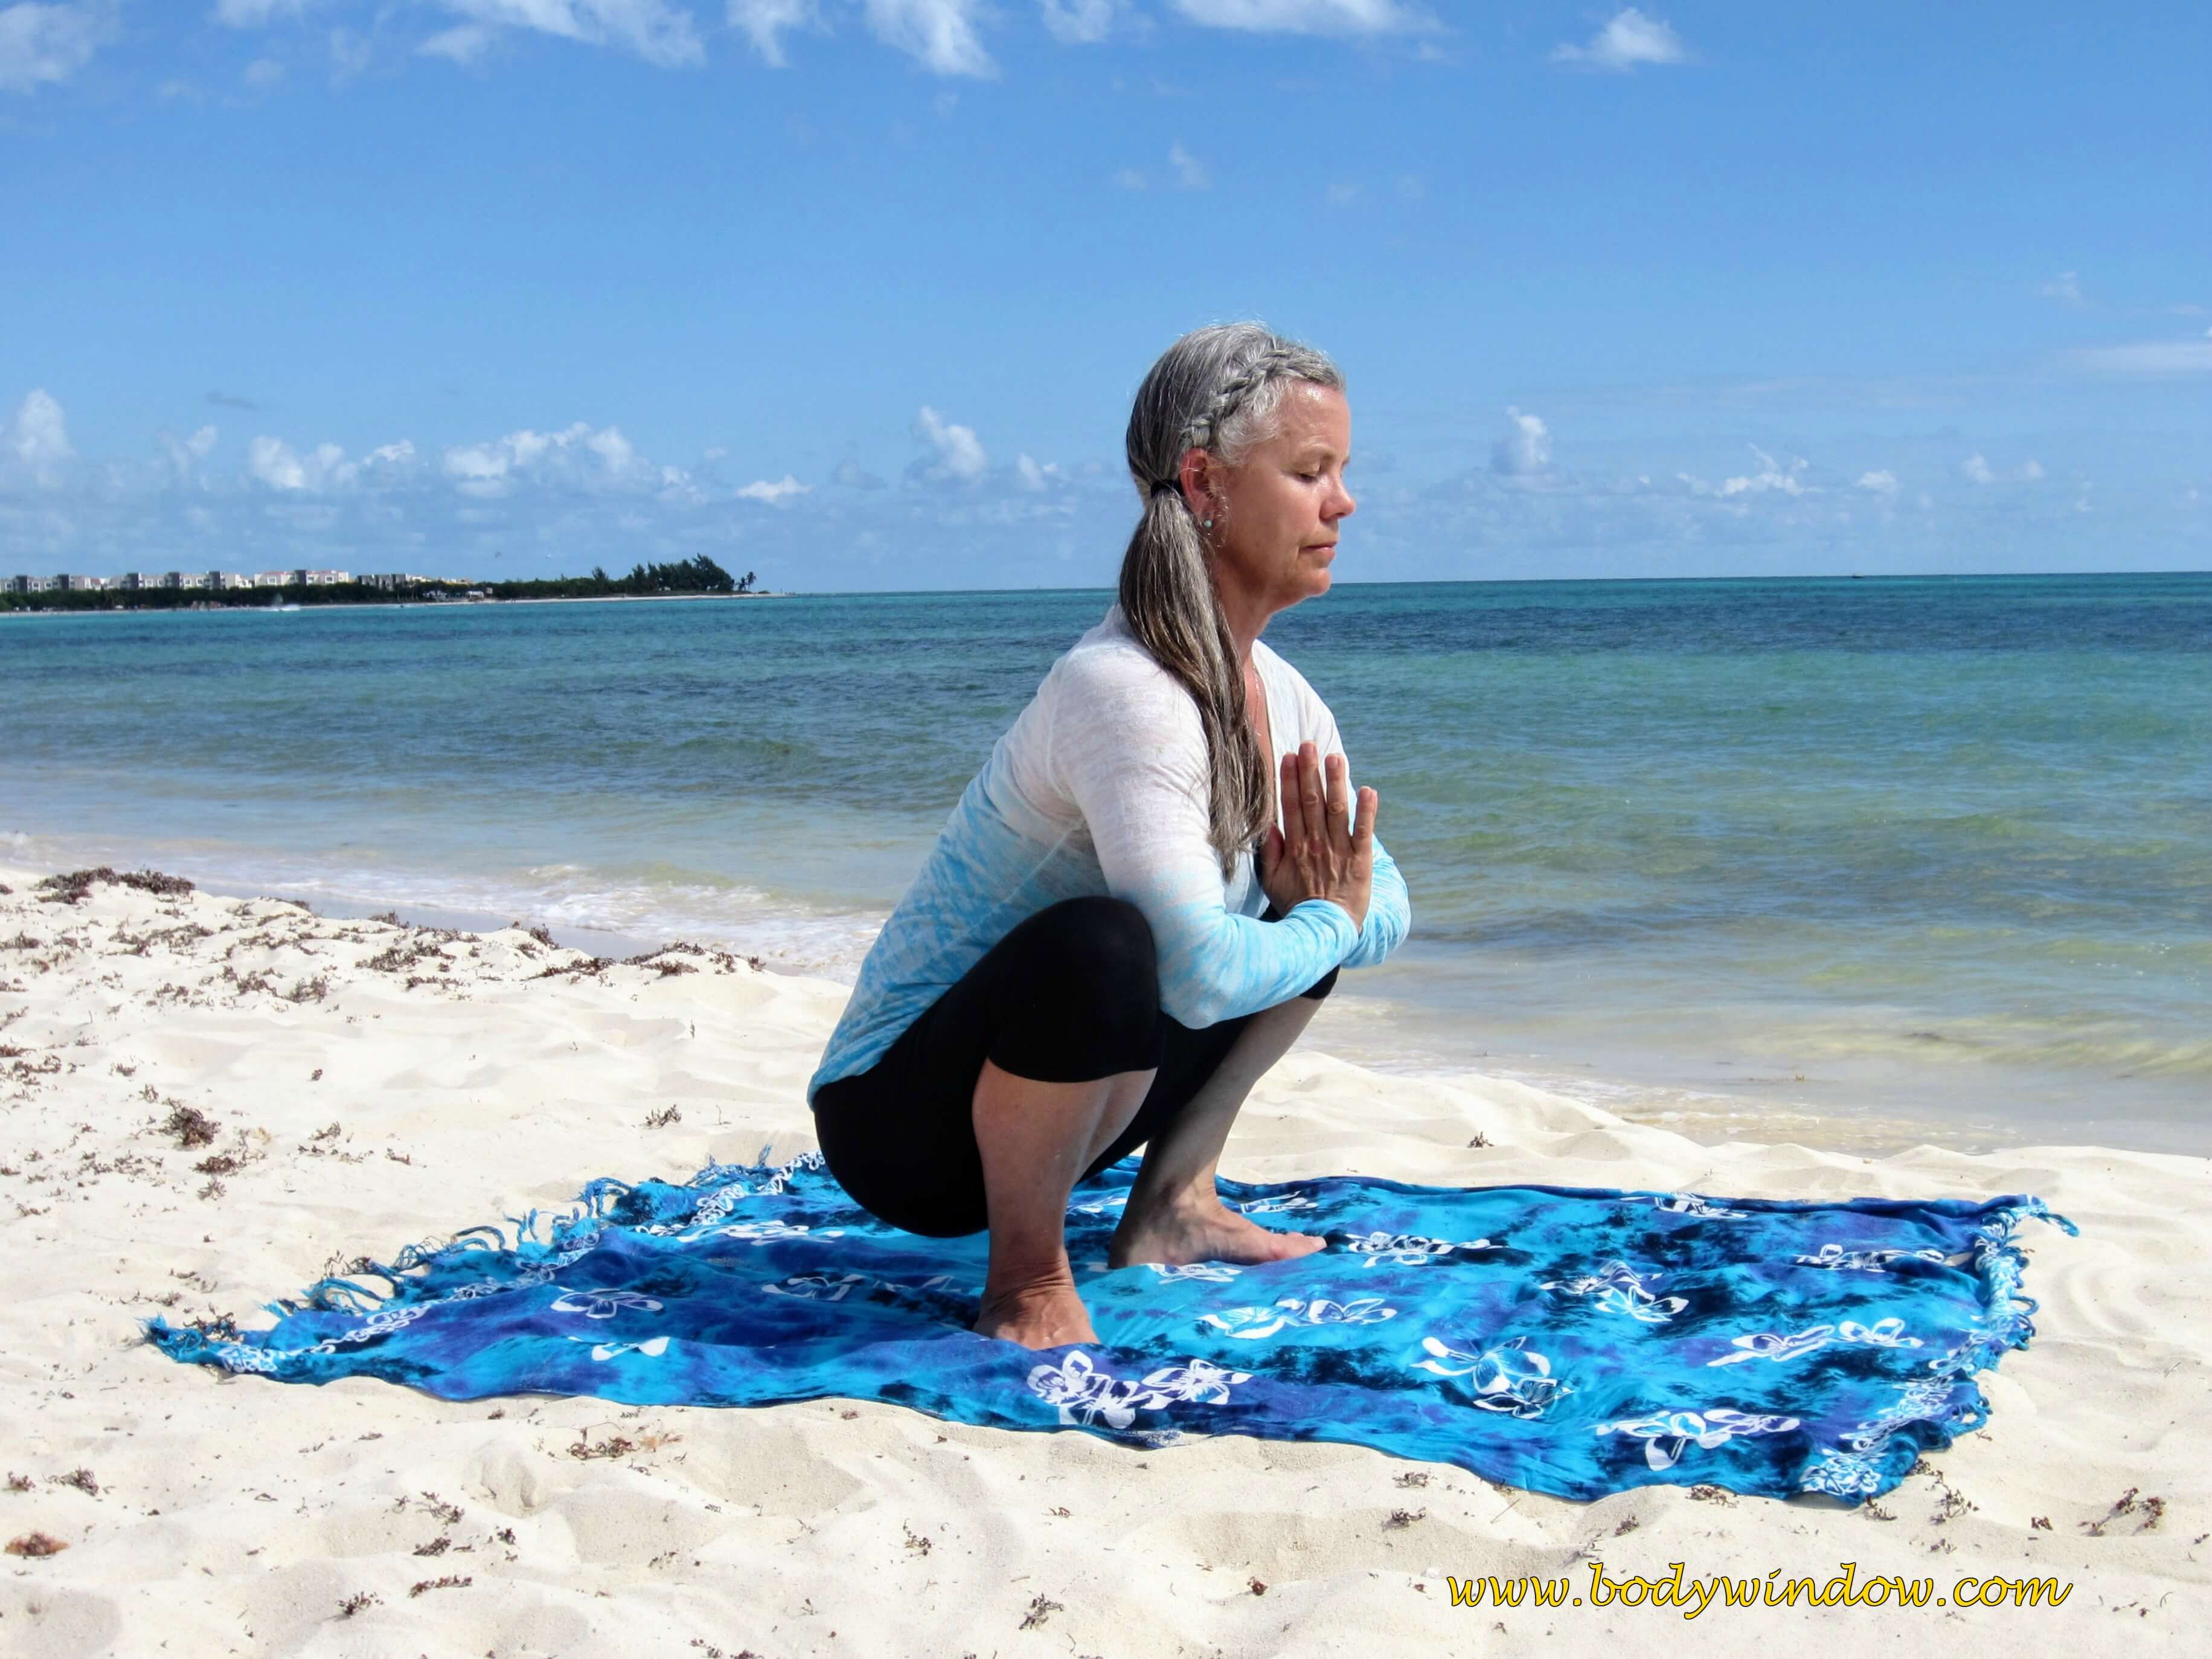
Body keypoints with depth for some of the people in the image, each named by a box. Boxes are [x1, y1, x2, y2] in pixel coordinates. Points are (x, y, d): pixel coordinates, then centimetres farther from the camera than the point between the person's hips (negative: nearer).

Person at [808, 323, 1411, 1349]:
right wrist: (1328, 924, -18)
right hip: (898, 1116, -9)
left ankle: (1172, 1208, 14)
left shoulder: (1277, 694, 1)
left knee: (1309, 903, 12)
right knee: (1099, 940, -38)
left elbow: (1383, 908, 13)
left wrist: (1326, 906, -11)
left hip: (1049, 1091, 9)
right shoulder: (1123, 690, -27)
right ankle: (1027, 1273, -15)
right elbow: (1200, 973, -39)